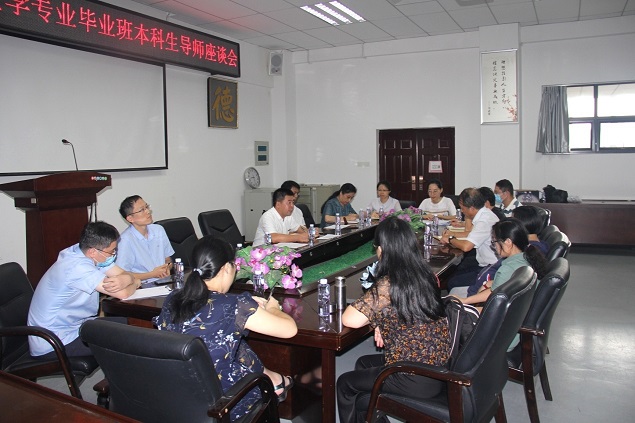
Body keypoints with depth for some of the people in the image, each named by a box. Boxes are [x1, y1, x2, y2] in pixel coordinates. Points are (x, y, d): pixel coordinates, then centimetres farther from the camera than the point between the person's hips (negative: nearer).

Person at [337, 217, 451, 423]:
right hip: (439, 369, 8)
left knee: (345, 383, 16)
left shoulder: (387, 285, -24)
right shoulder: (427, 275, -1)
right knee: (363, 363, 28)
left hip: (416, 380, -7)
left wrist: (373, 313, -5)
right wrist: (382, 323, 1)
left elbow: (349, 320, -24)